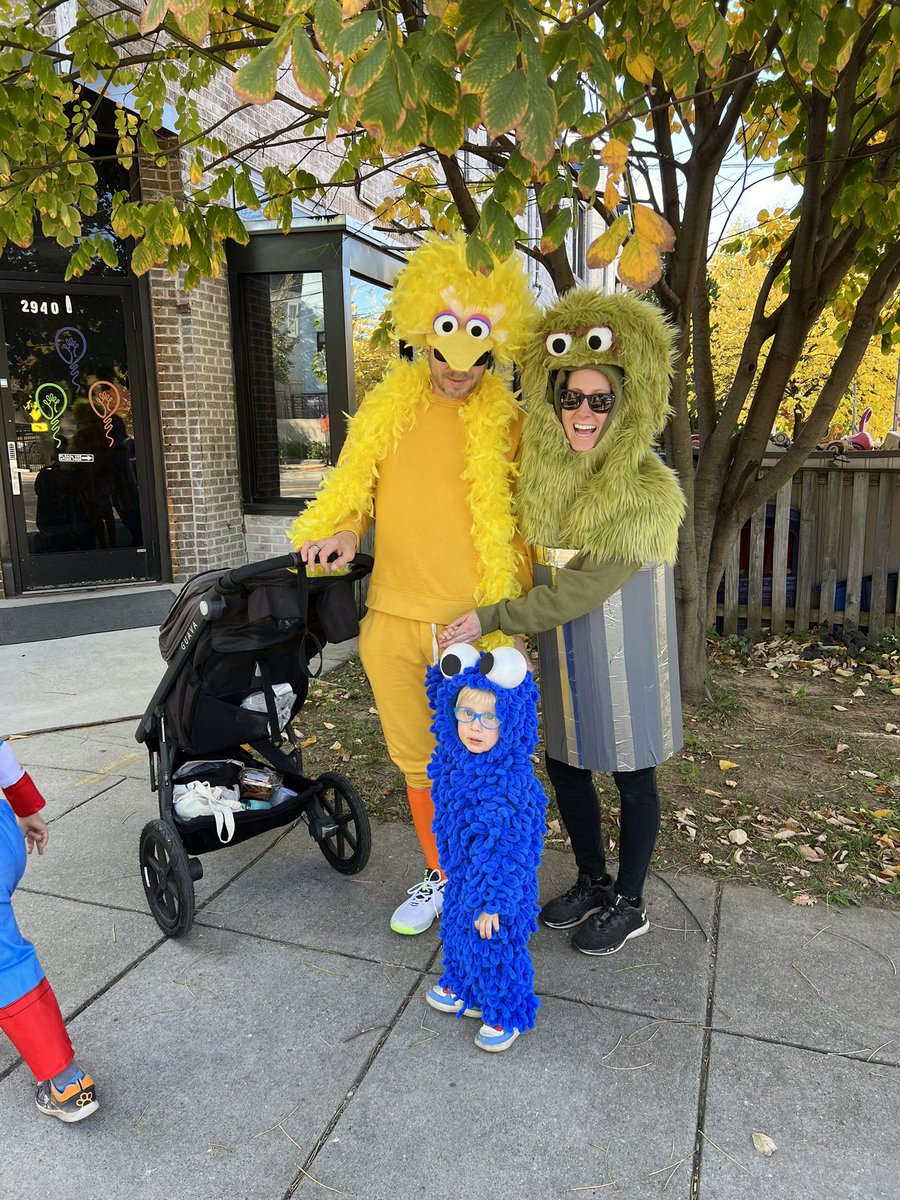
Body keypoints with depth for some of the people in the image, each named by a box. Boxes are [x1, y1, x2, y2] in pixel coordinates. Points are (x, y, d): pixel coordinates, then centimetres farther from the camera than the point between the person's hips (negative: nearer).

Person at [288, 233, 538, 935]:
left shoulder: (506, 421, -2)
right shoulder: (386, 409, 5)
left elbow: (523, 519, 3)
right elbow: (353, 491, 15)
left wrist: (514, 611, -3)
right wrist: (343, 531, -6)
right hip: (394, 619, 3)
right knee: (417, 759, 16)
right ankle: (441, 875, 38)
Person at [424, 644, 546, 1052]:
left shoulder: (510, 782, -34)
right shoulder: (455, 758, -12)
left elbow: (506, 851, -26)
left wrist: (492, 901, -21)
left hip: (497, 882, -8)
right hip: (463, 872, 8)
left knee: (496, 945, 14)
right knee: (458, 928, 28)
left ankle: (505, 1014, 41)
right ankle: (463, 987, 56)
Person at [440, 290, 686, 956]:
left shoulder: (649, 489, -19)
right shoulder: (543, 472, 1)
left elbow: (590, 585, -22)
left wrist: (494, 619, -21)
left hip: (624, 647, -6)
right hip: (563, 645, 6)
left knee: (631, 772, 9)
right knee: (564, 764, 15)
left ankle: (629, 905, 30)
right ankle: (592, 883, 38)